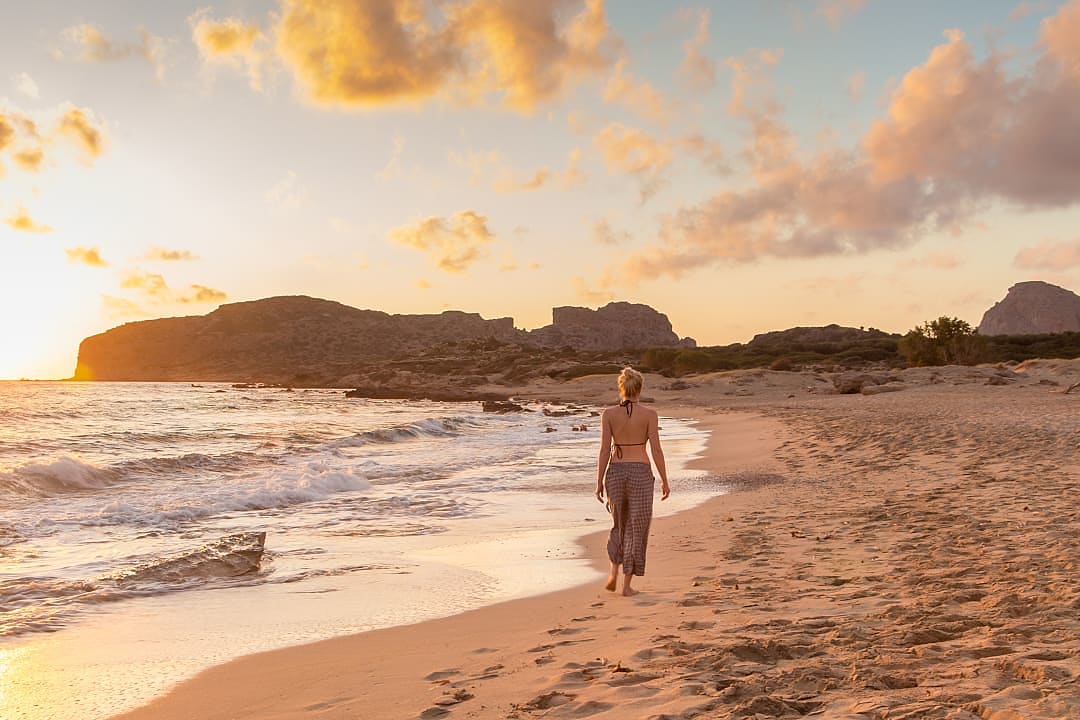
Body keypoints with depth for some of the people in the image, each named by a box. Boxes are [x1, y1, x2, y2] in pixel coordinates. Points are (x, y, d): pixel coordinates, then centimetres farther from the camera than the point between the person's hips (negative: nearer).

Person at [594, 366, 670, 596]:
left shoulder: (609, 414, -2)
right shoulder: (649, 414, -6)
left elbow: (604, 450, -4)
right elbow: (656, 450, -7)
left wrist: (599, 482, 3)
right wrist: (664, 481, 2)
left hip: (615, 472, 2)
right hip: (641, 472, -2)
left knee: (619, 524, 22)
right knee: (636, 528, 7)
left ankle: (614, 574, 13)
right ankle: (627, 584, 8)